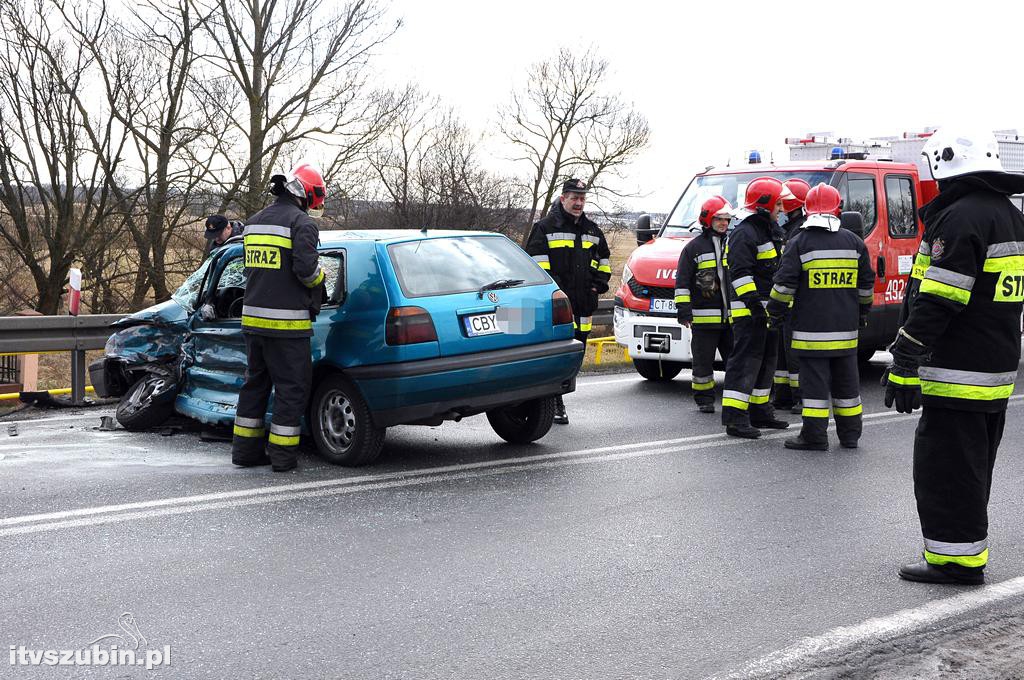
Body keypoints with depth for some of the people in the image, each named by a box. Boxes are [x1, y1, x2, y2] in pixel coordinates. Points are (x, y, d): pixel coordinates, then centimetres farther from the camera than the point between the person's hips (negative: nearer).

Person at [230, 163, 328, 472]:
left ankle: (245, 448, 22)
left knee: (255, 382, 17)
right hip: (286, 323, -8)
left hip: (253, 318, 8)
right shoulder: (301, 222, -10)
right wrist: (320, 276, 0)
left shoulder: (255, 222, 16)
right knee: (292, 388, 2)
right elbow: (306, 269, -20)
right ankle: (282, 455, 4)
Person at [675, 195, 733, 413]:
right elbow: (682, 282, -5)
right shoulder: (694, 247, -2)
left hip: (731, 316, 4)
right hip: (704, 318, -4)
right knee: (703, 361, 2)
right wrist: (683, 311, -11)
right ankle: (704, 399, 12)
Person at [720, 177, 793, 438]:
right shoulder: (744, 233, -13)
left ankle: (760, 411, 25)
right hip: (748, 311, -10)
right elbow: (739, 272, -22)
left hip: (765, 311, 11)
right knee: (746, 360, -12)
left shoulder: (767, 231, 21)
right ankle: (735, 418, -13)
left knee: (765, 361, 16)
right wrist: (753, 302, -27)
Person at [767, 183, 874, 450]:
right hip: (846, 328, 4)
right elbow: (867, 283, 14)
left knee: (815, 381, -1)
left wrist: (775, 313, 5)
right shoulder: (854, 242, 7)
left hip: (812, 327, -4)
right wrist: (862, 313, 26)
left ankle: (814, 436, -2)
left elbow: (784, 284, -8)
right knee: (846, 380, 12)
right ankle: (849, 435, 20)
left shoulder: (799, 243, -6)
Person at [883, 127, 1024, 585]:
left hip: (958, 374, -10)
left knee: (944, 466, -2)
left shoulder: (961, 217, -17)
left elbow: (937, 302, -22)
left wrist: (904, 367, -20)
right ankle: (968, 551, 27)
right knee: (973, 468, 18)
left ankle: (955, 559, 2)